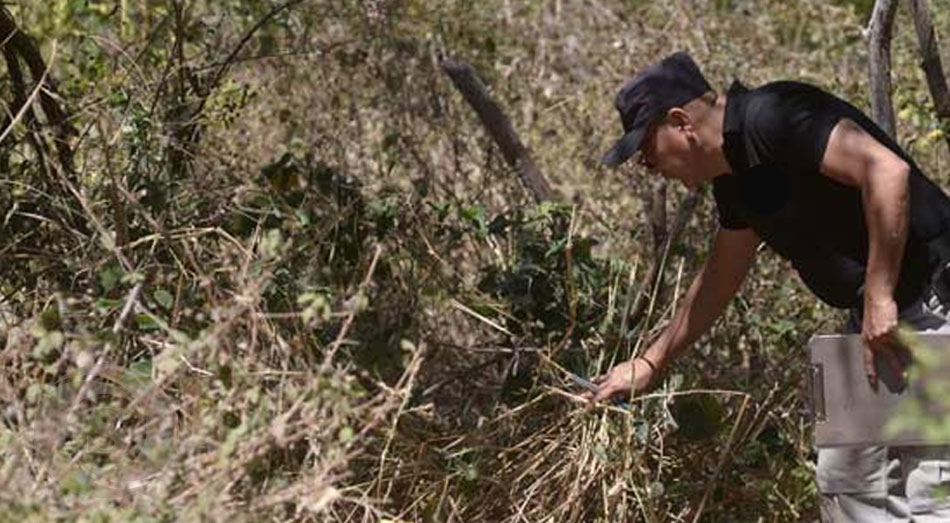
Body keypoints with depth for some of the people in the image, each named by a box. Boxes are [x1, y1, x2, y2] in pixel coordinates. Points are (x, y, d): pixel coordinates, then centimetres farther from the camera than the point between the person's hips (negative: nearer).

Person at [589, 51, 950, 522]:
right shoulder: (736, 174, 12)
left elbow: (888, 170, -30)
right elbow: (719, 278, 26)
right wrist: (650, 363, 30)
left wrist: (879, 297, -27)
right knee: (843, 482, 12)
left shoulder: (772, 118, -18)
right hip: (872, 322, 10)